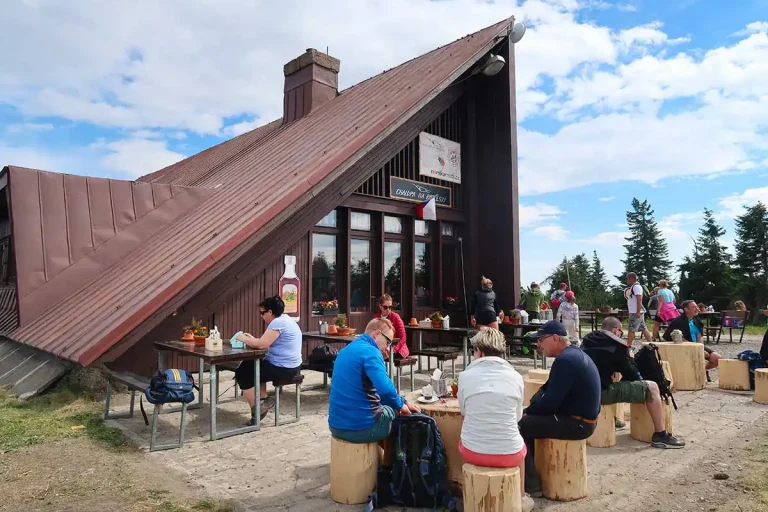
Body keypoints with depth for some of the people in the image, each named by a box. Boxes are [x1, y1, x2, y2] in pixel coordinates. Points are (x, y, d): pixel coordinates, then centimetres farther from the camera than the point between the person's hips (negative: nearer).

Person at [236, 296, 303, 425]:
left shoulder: (277, 322, -18)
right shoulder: (284, 320, 15)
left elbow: (261, 344, -22)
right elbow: (266, 343, 19)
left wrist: (244, 339, -6)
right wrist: (251, 339, 9)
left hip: (283, 369, -11)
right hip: (288, 367, 11)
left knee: (242, 373, -2)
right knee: (251, 365, 26)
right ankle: (263, 401, 18)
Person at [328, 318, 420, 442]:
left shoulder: (346, 351, 13)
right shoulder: (370, 351, -16)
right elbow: (386, 390, -29)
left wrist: (403, 402, 15)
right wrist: (400, 405, -8)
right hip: (360, 427, -9)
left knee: (388, 408, 33)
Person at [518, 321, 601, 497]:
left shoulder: (565, 360, -22)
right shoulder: (573, 354, 11)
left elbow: (550, 402, -23)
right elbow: (547, 389, 16)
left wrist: (527, 411, -5)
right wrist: (529, 409, 4)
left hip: (576, 423, -10)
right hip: (580, 419, 10)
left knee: (518, 426, -9)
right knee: (527, 420, 17)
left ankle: (531, 485, 0)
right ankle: (528, 474, 21)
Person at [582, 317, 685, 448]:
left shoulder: (587, 341, 18)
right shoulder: (616, 345, -3)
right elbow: (630, 373, 4)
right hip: (602, 392, -8)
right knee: (651, 387, 4)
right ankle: (661, 436, 7)